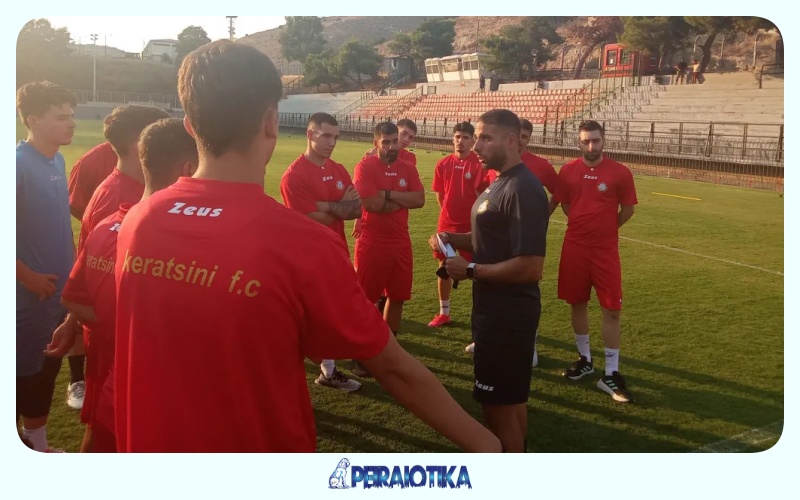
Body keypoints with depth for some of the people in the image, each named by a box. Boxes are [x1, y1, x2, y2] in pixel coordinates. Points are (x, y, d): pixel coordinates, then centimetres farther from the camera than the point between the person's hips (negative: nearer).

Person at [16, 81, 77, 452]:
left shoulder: (57, 160, 5)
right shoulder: (18, 163, -19)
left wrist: (71, 267, 12)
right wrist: (27, 276, -18)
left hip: (60, 290, 8)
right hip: (29, 293, -8)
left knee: (48, 369, 19)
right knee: (22, 374, 6)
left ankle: (37, 446, 36)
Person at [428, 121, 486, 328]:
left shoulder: (479, 165, -9)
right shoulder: (443, 164, 2)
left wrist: (471, 216, -5)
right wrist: (451, 212, 12)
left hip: (471, 225, -4)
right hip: (446, 224, 4)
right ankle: (444, 313, 24)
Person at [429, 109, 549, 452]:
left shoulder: (522, 190, -22)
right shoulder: (501, 182, 10)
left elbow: (530, 268, -28)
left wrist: (470, 270, -20)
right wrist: (451, 239, 3)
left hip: (508, 314, -10)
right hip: (497, 309, 10)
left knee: (499, 404, 3)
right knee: (511, 398, 23)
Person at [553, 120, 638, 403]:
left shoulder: (620, 173, -7)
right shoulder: (568, 171, 0)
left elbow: (627, 209, 5)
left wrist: (603, 229, 10)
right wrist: (584, 226, 10)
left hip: (605, 250, -2)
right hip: (574, 247, 3)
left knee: (611, 310, -3)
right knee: (577, 304, 12)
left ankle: (611, 374, 6)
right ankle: (584, 360, 31)